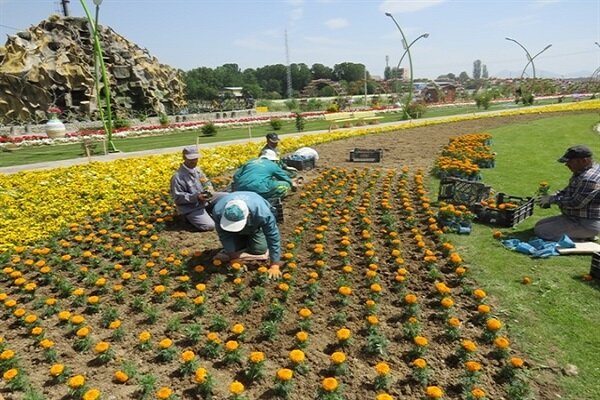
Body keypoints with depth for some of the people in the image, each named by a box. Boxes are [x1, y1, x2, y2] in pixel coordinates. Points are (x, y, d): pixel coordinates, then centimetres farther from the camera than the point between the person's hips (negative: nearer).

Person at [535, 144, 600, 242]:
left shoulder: (589, 179, -28)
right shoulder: (581, 172, 7)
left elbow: (576, 203, -27)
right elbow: (569, 190, 19)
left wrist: (553, 199, -15)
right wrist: (554, 195, 1)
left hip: (587, 224, -11)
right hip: (575, 217, 11)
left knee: (540, 231, -16)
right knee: (539, 224, 16)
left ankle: (583, 239, -6)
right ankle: (584, 235, 12)